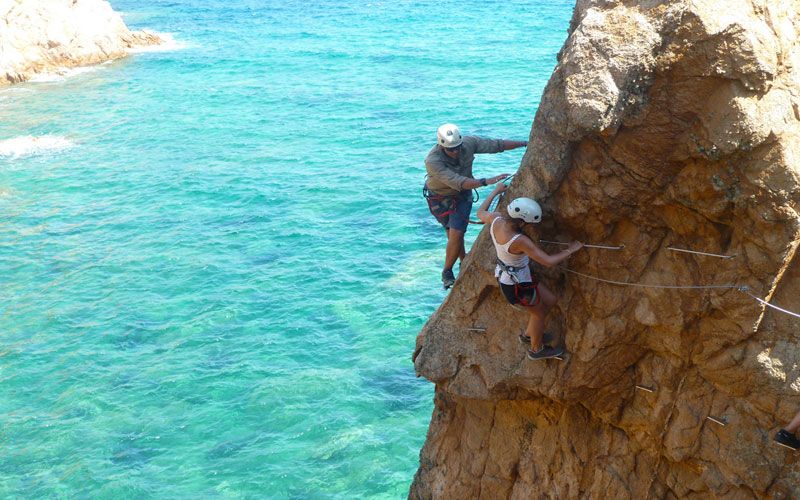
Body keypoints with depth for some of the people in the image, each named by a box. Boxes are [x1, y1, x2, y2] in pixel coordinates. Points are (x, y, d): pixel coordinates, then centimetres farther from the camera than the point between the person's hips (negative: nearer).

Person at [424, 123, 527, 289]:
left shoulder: (468, 143, -22)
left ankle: (447, 272, 9)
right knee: (454, 233, 13)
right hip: (440, 199, -2)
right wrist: (486, 181, -53)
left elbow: (496, 145, -12)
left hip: (462, 195, 2)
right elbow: (456, 182, -44)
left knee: (456, 234, -10)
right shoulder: (433, 161, -35)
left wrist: (525, 143, -10)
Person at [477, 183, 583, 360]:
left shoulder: (496, 219, -18)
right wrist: (570, 250, -17)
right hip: (517, 283, -8)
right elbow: (548, 261, -33)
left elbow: (480, 212, 6)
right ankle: (537, 349, 45)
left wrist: (496, 191, 16)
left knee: (550, 300, 23)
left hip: (506, 272, 8)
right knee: (539, 313, 20)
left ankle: (528, 334, 44)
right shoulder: (519, 241, -38)